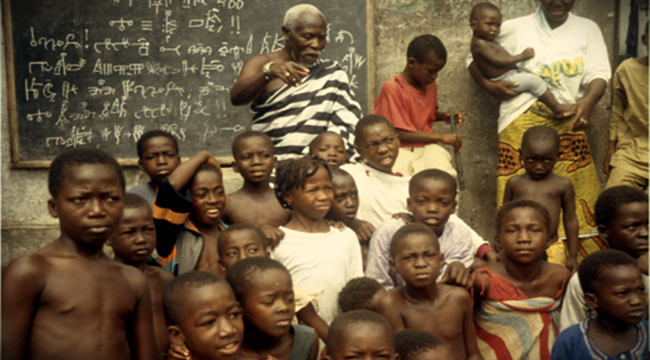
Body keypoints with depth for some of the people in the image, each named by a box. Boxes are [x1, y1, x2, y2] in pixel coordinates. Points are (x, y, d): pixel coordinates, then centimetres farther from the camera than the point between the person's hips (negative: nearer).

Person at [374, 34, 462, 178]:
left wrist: (444, 116, 7)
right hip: (400, 148, -5)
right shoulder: (393, 88, -14)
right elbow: (400, 133, -16)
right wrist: (440, 137, -17)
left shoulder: (431, 85, 9)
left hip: (426, 146, 5)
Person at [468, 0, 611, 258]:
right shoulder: (515, 29, 10)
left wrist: (589, 100, -19)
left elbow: (599, 73, 2)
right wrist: (489, 86, -3)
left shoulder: (588, 29, 15)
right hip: (522, 123, -1)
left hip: (568, 122, 2)